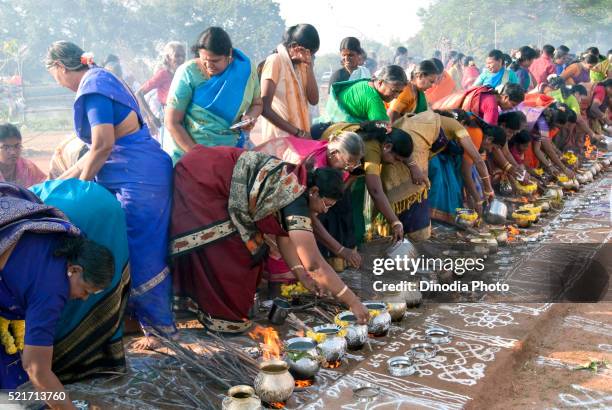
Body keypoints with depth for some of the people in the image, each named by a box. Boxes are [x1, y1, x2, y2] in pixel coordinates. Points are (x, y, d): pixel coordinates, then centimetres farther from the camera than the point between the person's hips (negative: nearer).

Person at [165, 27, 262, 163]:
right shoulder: (188, 73, -10)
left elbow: (257, 104, 15)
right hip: (190, 152, -2)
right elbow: (172, 123, -9)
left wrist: (249, 117, -7)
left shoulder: (246, 69, -2)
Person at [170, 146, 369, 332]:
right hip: (198, 180, -9)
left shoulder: (291, 183, 5)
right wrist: (352, 301, -19)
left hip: (210, 171, 10)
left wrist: (303, 277, 10)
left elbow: (283, 234, 13)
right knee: (222, 249, -5)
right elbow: (314, 263, -25)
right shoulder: (296, 197, -22)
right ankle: (219, 315, 11)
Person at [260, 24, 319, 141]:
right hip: (279, 138, -6)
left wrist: (309, 66, -6)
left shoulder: (301, 65, 13)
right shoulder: (275, 61, -7)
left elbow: (313, 100, 3)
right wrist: (297, 132, -16)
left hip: (300, 137, 6)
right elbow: (264, 108, -15)